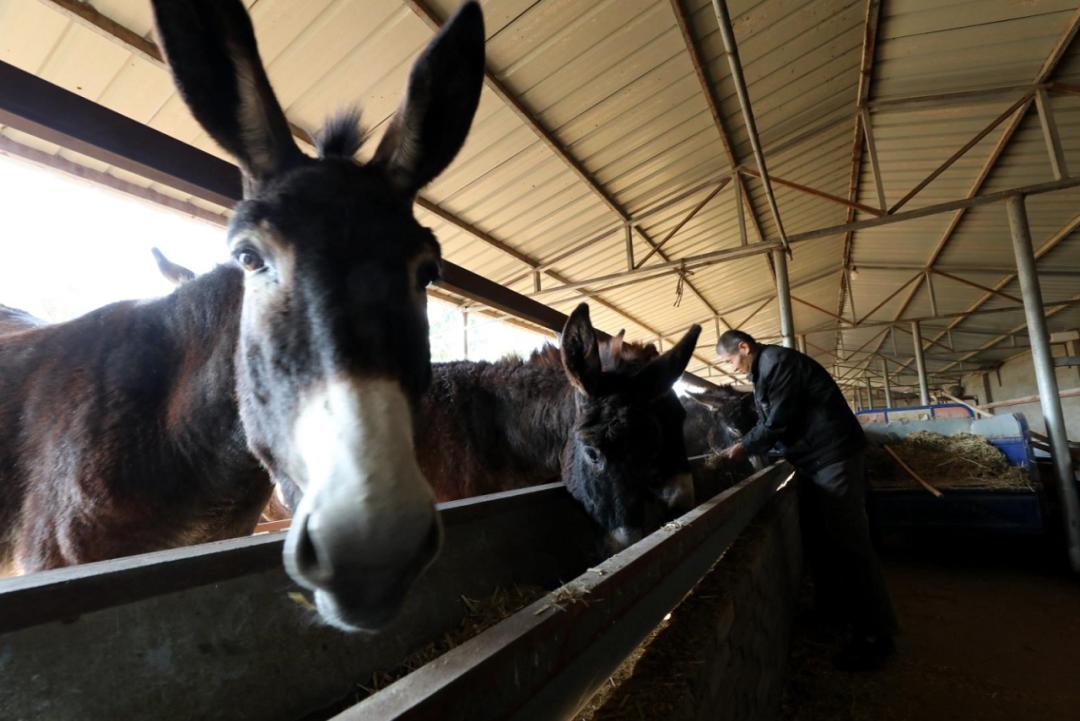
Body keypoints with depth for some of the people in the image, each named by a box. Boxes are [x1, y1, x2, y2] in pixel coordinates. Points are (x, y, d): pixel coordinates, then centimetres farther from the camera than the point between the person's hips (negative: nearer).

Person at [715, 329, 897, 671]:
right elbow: (769, 422, 16)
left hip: (833, 455, -10)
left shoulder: (778, 362, -18)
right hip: (814, 459, 10)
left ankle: (876, 635, 7)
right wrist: (744, 446, 4)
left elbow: (779, 422, -20)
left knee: (847, 542, -4)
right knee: (818, 537, 16)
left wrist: (744, 447, -9)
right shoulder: (765, 369, 14)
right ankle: (832, 610, 30)